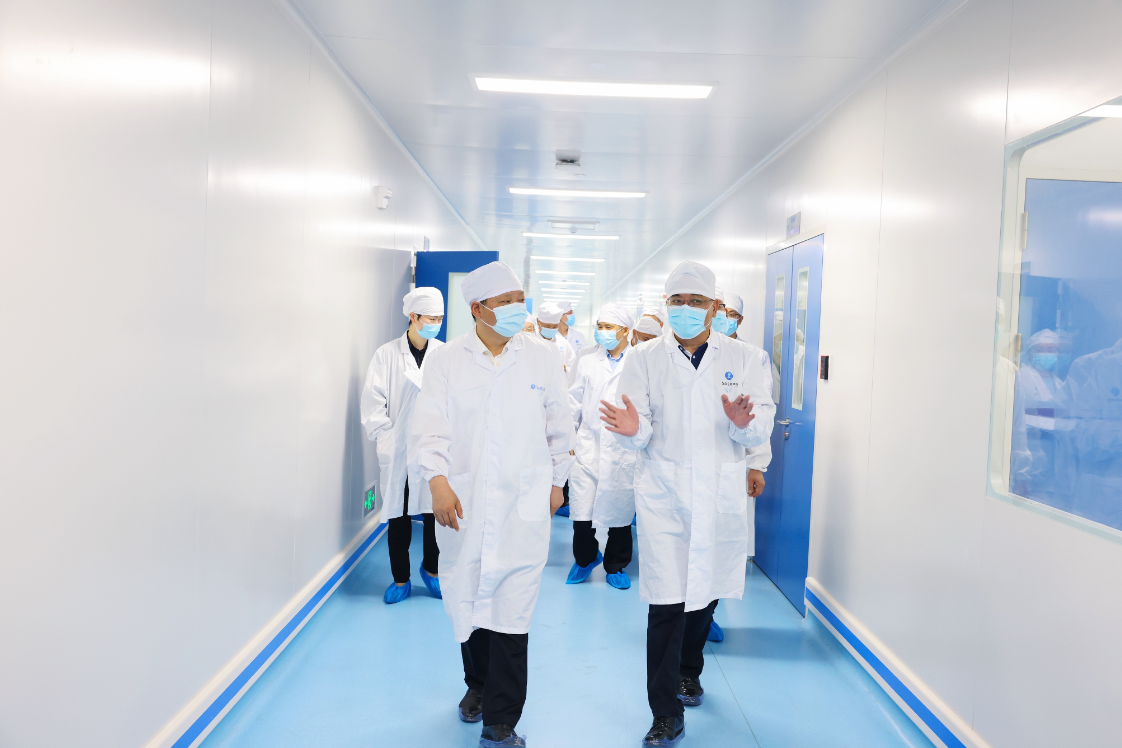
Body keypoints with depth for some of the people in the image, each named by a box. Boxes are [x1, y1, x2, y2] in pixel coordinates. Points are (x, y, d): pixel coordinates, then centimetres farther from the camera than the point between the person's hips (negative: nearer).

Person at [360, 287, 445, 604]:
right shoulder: (387, 354, -1)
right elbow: (372, 401, -1)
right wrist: (386, 436, -6)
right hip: (397, 450, 0)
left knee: (435, 512, 6)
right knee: (398, 515, 7)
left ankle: (432, 569, 29)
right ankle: (400, 579, 22)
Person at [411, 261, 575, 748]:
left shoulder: (542, 357, 4)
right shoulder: (447, 361, 2)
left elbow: (559, 426, 11)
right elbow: (431, 427, -5)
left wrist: (556, 481, 14)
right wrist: (437, 479, -18)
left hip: (523, 504, -1)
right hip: (462, 504, 1)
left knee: (511, 610, -3)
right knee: (465, 599, 12)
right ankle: (477, 684, 38)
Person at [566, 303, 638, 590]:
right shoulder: (587, 363, 10)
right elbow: (573, 404, 12)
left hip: (625, 451, -2)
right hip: (588, 448, 2)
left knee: (620, 511, 7)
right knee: (581, 512, -1)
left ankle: (616, 565, 28)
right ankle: (585, 558, 25)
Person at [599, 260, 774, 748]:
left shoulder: (744, 360, 3)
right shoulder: (645, 359, 2)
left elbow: (759, 433, -2)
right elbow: (639, 433, -3)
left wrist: (744, 423, -25)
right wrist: (633, 429, -27)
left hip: (721, 493, 2)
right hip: (664, 494, -2)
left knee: (706, 590, 17)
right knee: (666, 602, -5)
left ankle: (689, 671, 44)